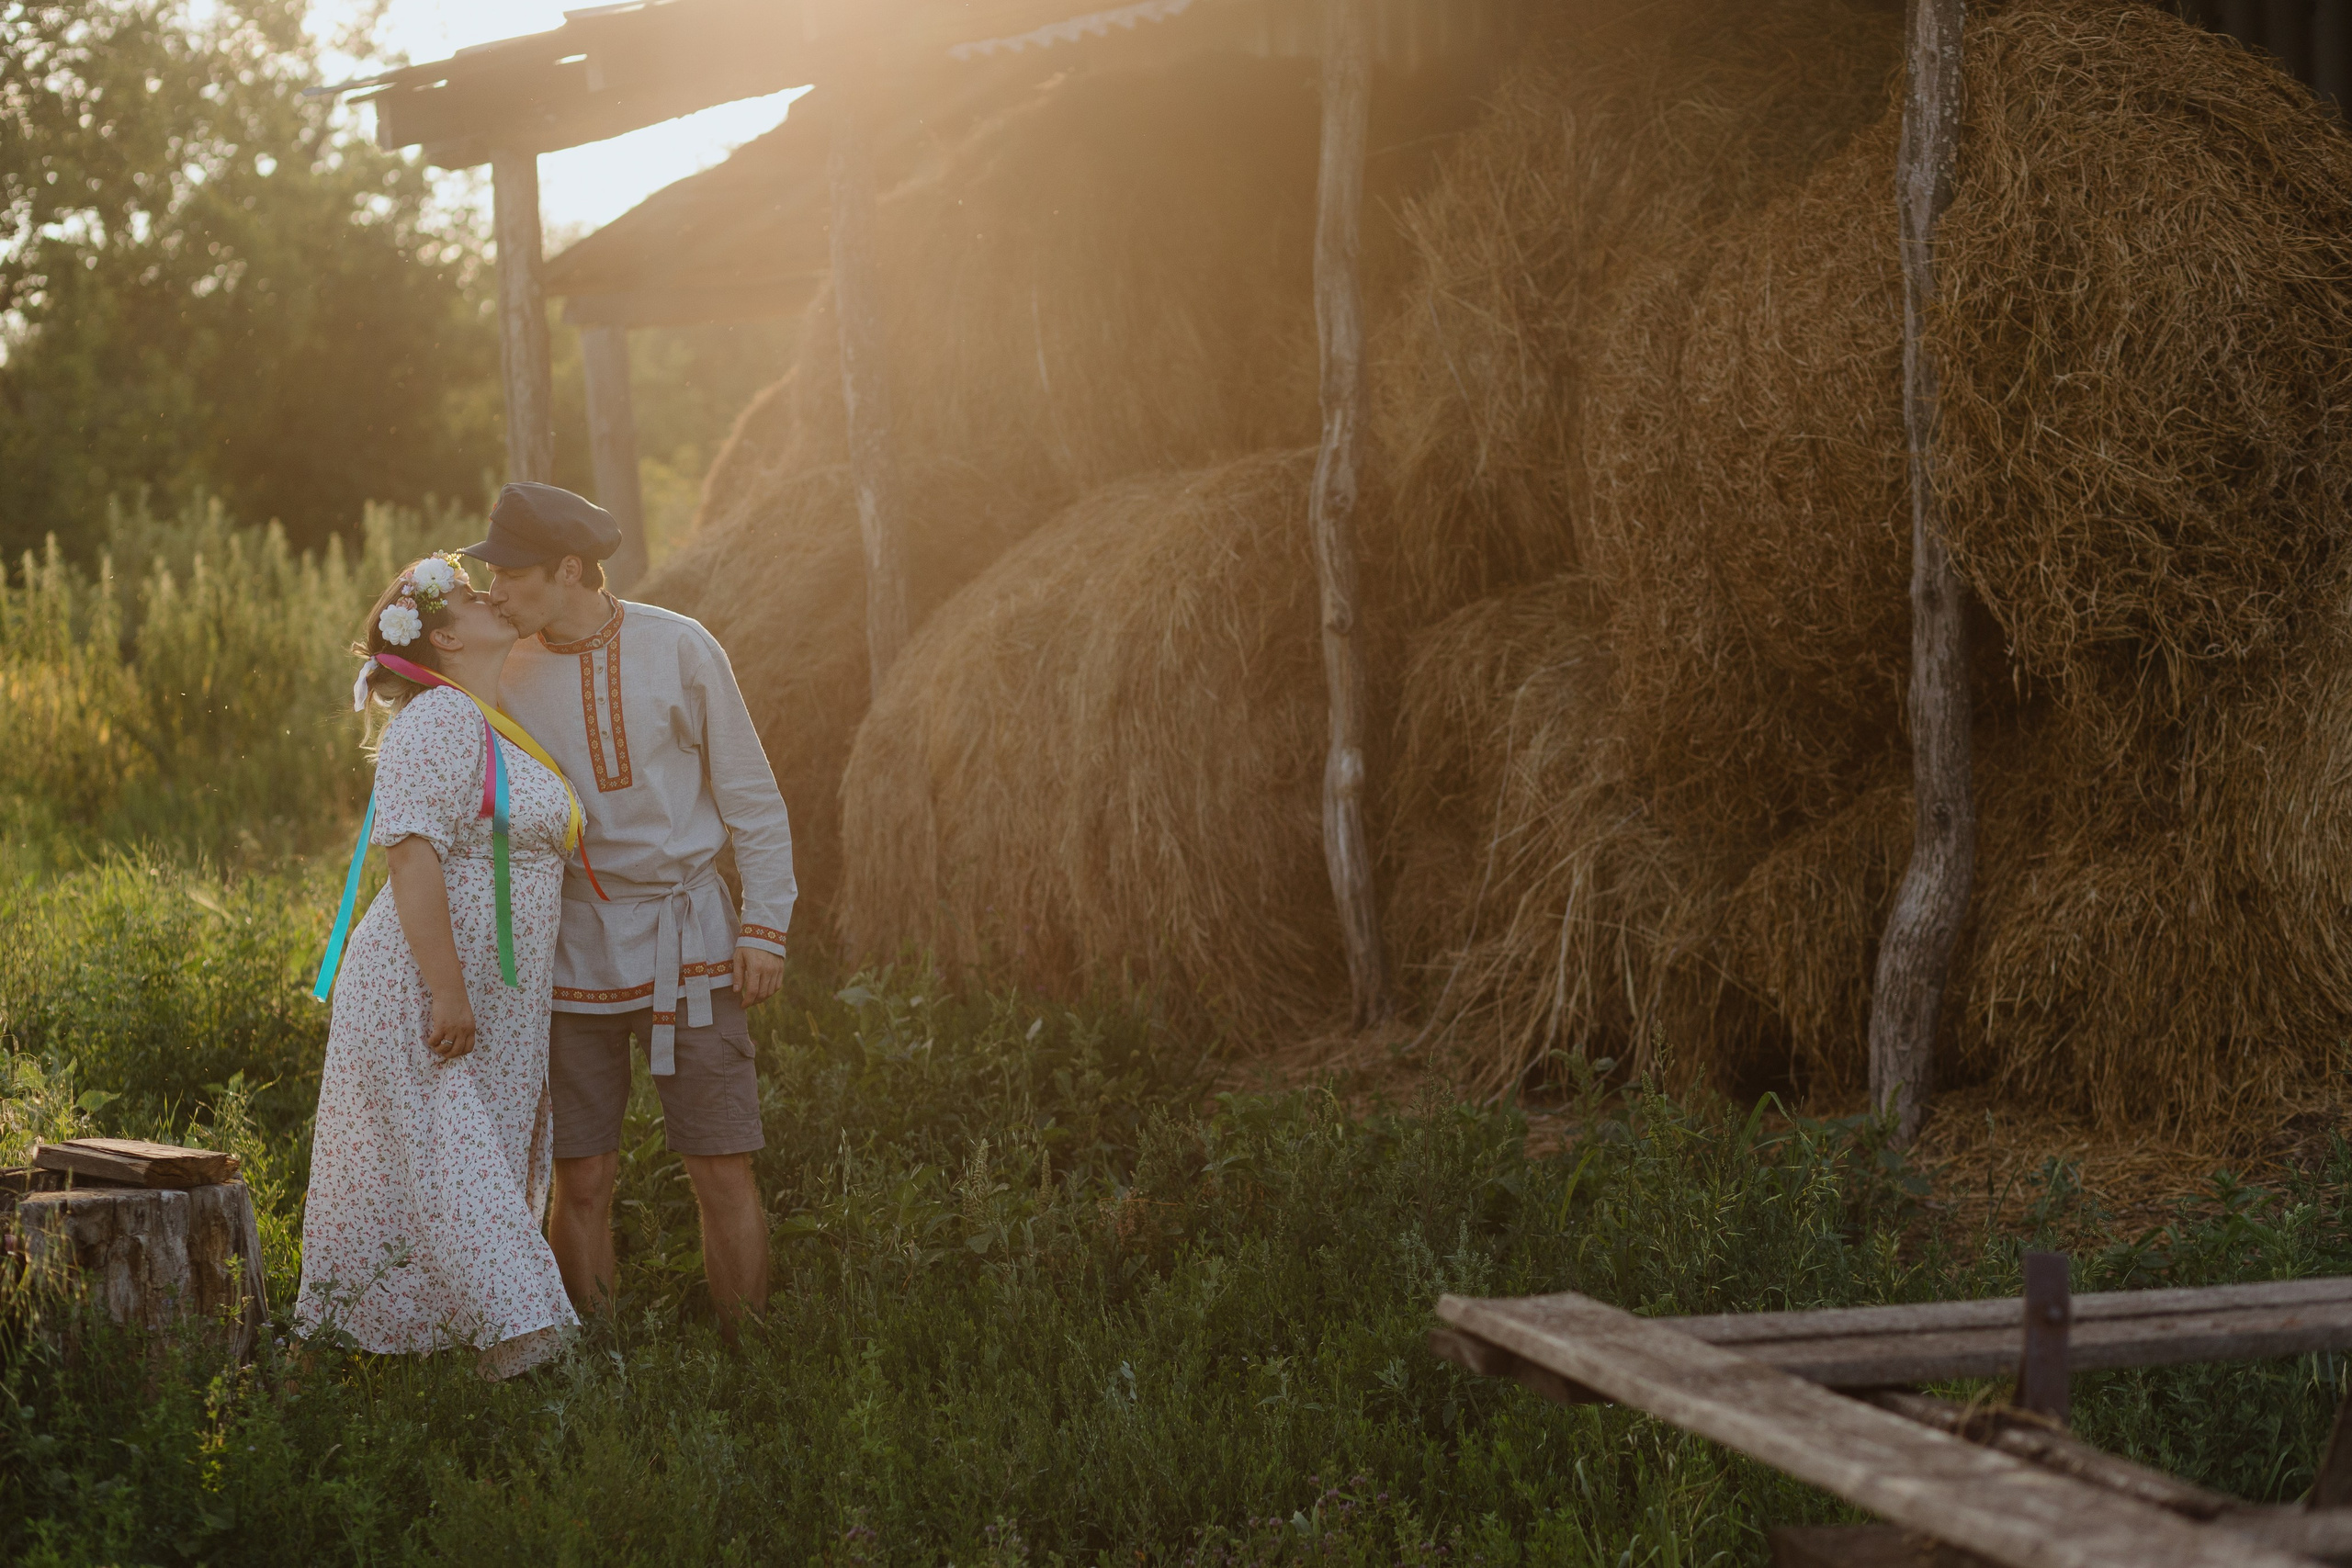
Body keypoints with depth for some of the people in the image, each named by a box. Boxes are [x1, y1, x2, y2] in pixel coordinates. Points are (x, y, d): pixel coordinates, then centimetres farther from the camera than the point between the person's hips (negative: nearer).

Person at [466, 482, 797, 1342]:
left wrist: (764, 925, -4)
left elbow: (750, 795, 2)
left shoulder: (680, 650, -4)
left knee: (723, 1173, -3)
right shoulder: (503, 674, 2)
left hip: (684, 945, -2)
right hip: (570, 954, 2)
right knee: (582, 1183, 2)